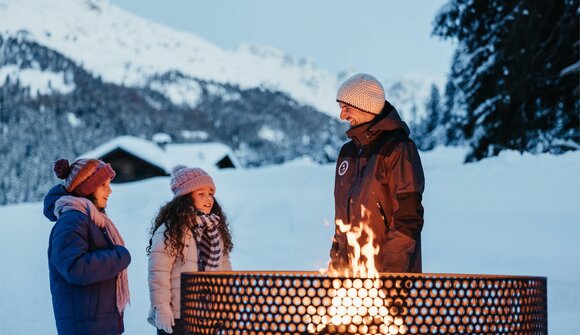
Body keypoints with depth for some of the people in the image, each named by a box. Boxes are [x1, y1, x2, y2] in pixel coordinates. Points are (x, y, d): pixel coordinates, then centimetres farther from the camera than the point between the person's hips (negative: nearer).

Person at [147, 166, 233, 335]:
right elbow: (159, 271, -14)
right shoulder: (170, 229, -12)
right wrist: (161, 307, -16)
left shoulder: (215, 229, 12)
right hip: (177, 316, -7)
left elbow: (224, 267, 17)